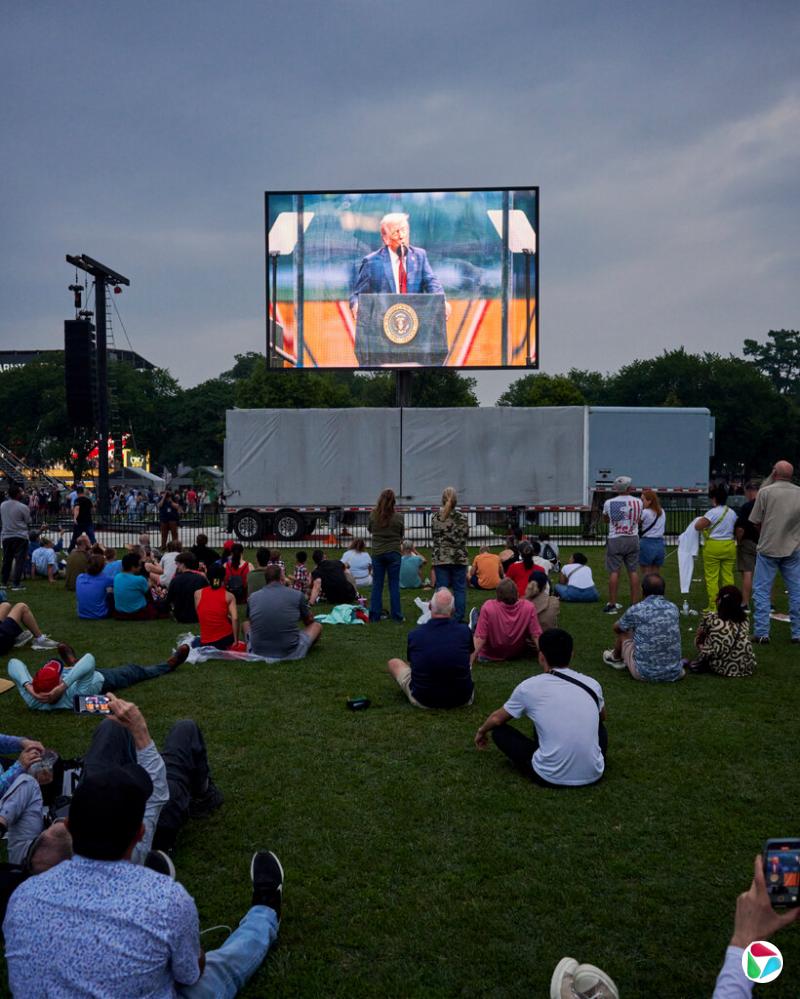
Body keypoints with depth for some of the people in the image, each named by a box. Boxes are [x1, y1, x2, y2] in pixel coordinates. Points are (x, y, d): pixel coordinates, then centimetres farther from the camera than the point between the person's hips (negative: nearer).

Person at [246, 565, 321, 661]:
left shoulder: (252, 598, 1)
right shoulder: (297, 595, -5)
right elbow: (309, 620, 14)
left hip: (258, 652, 2)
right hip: (290, 653, -2)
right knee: (316, 626, 21)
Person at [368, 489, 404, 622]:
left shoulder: (373, 515, -7)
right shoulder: (399, 517, -10)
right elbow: (401, 535, 3)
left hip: (377, 552, 1)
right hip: (393, 553, -1)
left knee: (377, 584, 9)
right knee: (394, 585, 6)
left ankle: (374, 615, 11)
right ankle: (396, 615, 9)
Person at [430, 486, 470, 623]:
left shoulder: (435, 517, 0)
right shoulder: (460, 517, -8)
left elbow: (433, 537, 7)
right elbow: (465, 537, -2)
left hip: (440, 558, 2)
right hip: (458, 557, -2)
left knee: (441, 589, 5)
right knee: (459, 589, 6)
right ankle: (458, 618, 7)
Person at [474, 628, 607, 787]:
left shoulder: (529, 687, -3)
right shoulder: (592, 684, 4)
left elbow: (497, 719, 15)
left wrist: (481, 731, 37)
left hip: (552, 777, -4)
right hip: (593, 774, 4)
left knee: (499, 731, 15)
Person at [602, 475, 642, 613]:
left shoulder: (609, 503, -8)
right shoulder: (638, 502, -3)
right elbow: (639, 519, 12)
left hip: (615, 540, -2)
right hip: (633, 539, 2)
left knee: (614, 572, 2)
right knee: (633, 571, 8)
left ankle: (612, 604, 5)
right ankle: (635, 603, 12)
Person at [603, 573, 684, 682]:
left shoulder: (635, 610, -11)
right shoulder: (673, 608, 0)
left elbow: (616, 627, 11)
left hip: (645, 673, -3)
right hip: (674, 673, 3)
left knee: (622, 632, 21)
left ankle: (616, 658, 49)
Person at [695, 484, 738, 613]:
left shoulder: (712, 512, -13)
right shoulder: (732, 512, 7)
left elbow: (697, 526, -12)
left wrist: (702, 519, 6)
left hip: (713, 547, -6)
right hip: (729, 546, 6)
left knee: (712, 577, 1)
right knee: (728, 576, 9)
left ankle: (712, 606, 3)